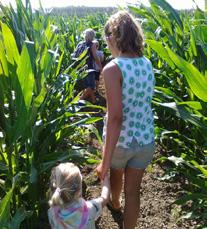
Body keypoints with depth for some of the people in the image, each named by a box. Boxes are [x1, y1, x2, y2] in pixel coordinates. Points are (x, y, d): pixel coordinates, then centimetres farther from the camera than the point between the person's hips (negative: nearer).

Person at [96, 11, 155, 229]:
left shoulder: (113, 68, -23)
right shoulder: (147, 64, -3)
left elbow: (115, 117, -28)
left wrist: (105, 161, -25)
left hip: (120, 140, -3)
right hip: (145, 139, 3)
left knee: (115, 172, 30)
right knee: (133, 190, 16)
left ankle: (114, 202, 61)